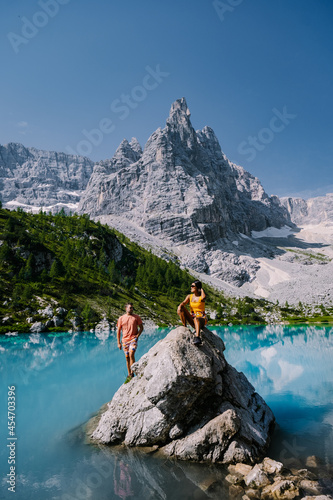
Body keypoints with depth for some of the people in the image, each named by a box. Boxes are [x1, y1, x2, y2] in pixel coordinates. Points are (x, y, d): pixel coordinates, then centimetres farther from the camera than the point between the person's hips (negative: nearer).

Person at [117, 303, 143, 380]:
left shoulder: (136, 317, 1)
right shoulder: (121, 318, 3)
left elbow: (141, 327, 8)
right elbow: (118, 331, 7)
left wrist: (137, 336, -8)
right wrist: (119, 343, 4)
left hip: (133, 339, -2)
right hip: (125, 340, 2)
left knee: (131, 354, -20)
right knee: (127, 357, 8)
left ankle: (132, 373, -10)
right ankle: (129, 374, 21)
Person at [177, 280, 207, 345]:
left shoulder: (201, 297, -2)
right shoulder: (189, 296, 9)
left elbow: (203, 297, -28)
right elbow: (183, 303, -8)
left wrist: (201, 289, -9)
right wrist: (179, 306, -31)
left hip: (201, 319, -4)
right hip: (192, 319, 4)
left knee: (196, 319, -41)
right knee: (180, 309, -15)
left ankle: (197, 337, -64)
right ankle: (184, 327, -17)